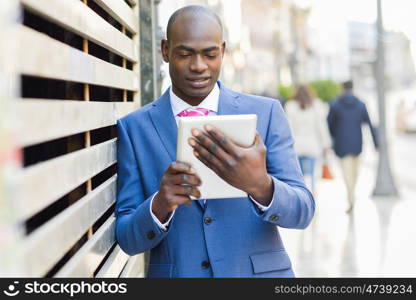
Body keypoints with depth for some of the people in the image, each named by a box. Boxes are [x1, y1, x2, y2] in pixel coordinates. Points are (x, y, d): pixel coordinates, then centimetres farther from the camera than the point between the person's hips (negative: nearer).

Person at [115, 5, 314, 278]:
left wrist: (259, 185, -28)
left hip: (261, 272, 0)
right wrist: (159, 205, -23)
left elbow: (303, 212, -8)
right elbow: (127, 238, -3)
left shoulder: (265, 113, -3)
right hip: (175, 273, 0)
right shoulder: (134, 128, -2)